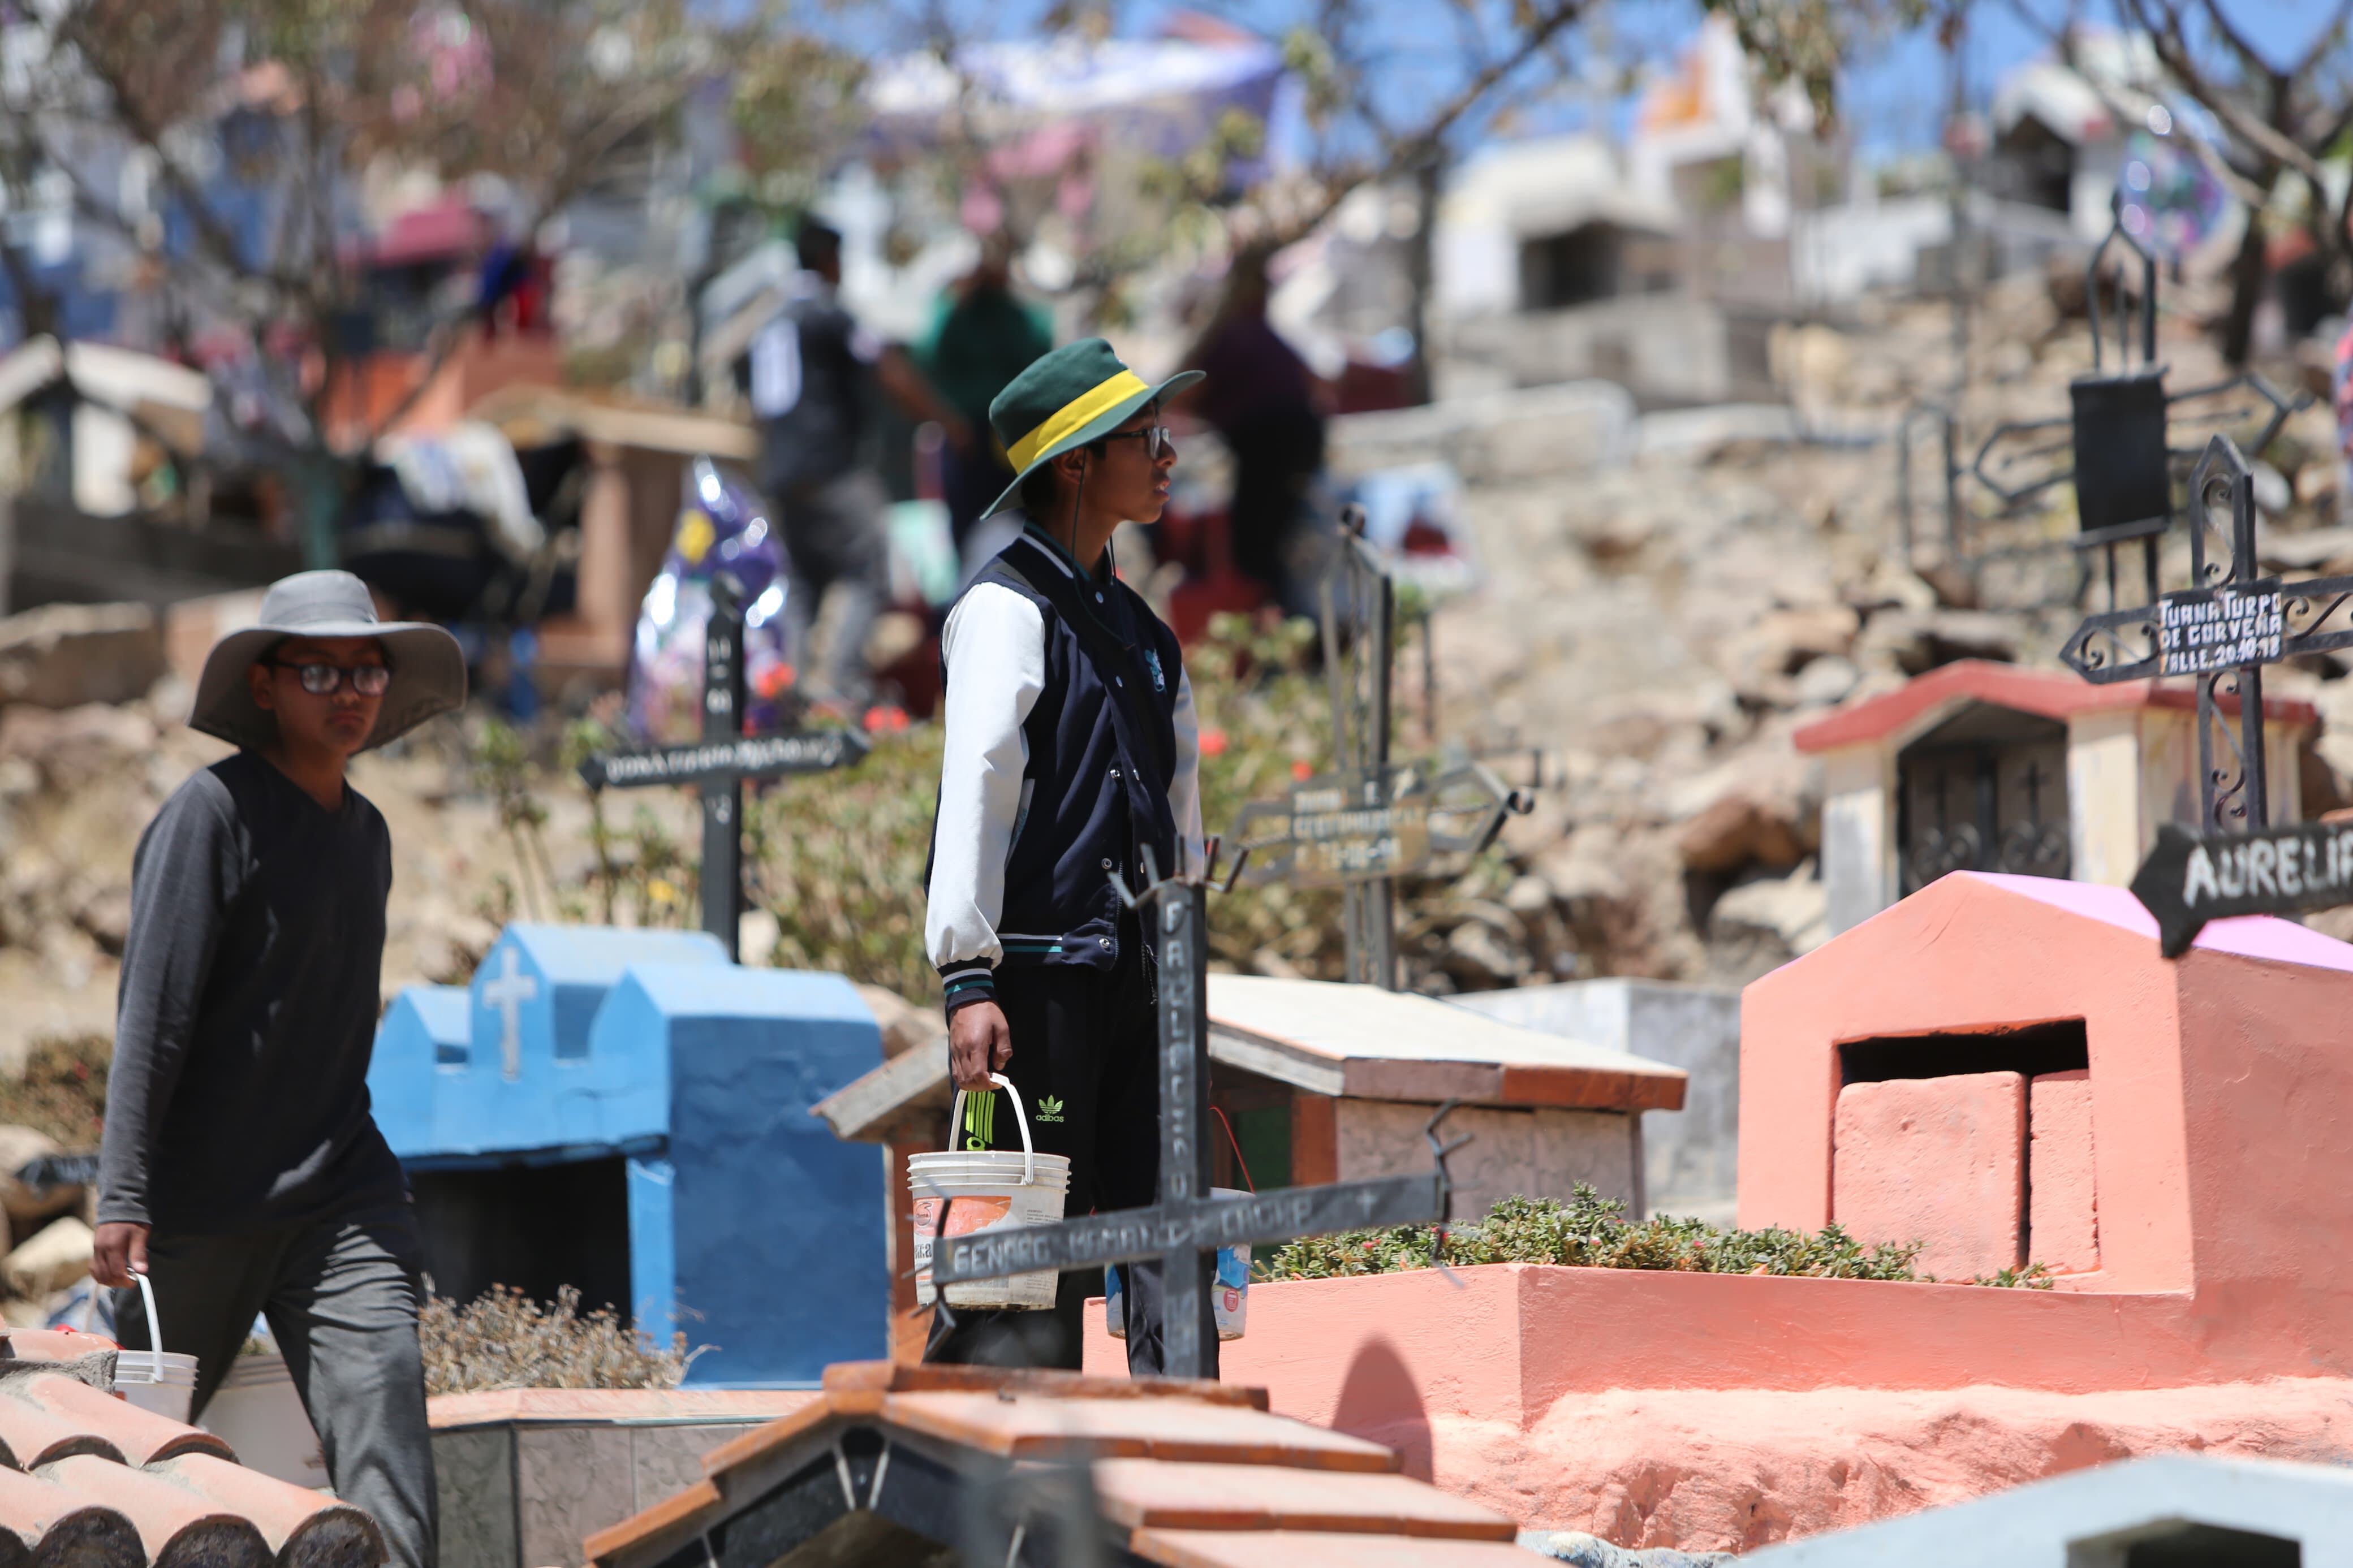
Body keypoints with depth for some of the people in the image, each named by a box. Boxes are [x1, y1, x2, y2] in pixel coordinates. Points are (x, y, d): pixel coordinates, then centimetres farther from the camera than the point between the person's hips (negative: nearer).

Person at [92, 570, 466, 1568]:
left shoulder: (365, 832, 14)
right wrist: (123, 1196, -19)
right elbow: (151, 1010, -14)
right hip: (201, 1197, -5)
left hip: (338, 1190, 5)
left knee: (382, 1383, -13)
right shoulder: (214, 813, -9)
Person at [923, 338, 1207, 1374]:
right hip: (1039, 967, -8)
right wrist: (967, 975, -21)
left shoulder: (1136, 627, 20)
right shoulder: (1008, 607, -6)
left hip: (1134, 970, 8)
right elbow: (974, 788, -14)